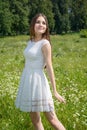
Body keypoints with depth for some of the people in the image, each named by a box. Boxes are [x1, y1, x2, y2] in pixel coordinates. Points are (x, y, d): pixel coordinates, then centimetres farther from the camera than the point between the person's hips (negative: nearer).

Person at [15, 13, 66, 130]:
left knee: (52, 119, -1)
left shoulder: (45, 43, -11)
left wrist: (55, 91, -13)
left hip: (37, 82, -7)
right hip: (27, 81, 7)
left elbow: (49, 67, -13)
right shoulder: (30, 42, 10)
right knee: (35, 120, 13)